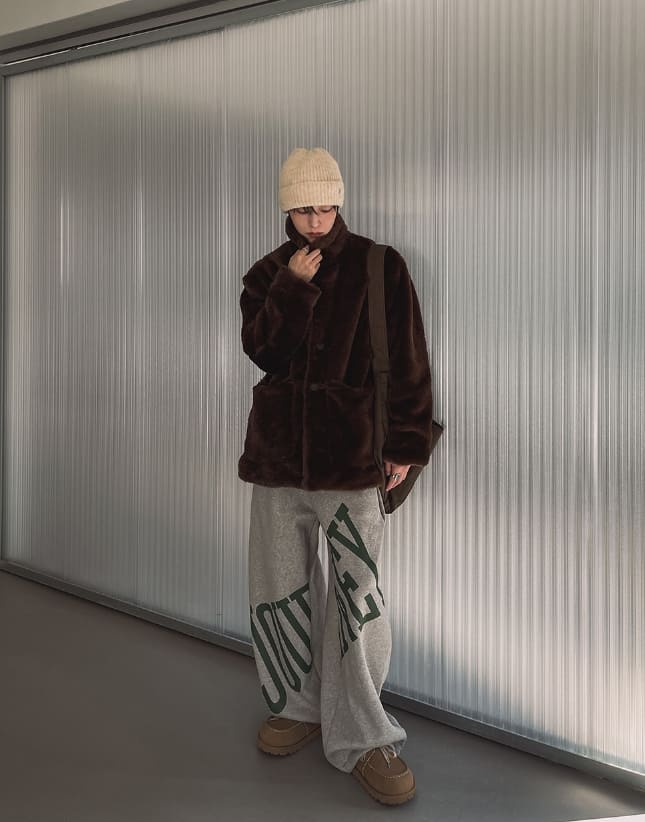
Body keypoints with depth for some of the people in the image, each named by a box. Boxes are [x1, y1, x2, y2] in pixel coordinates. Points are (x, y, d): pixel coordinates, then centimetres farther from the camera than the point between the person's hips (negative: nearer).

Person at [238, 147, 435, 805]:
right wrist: (293, 288, -14)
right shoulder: (267, 274, 10)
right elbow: (259, 349, -4)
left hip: (351, 451, -3)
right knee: (280, 585, 11)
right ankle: (301, 706, 31)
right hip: (278, 450, 4)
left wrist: (406, 444, -6)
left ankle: (360, 738, 13)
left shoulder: (380, 268, 0)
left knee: (357, 596, -2)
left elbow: (408, 363, -2)